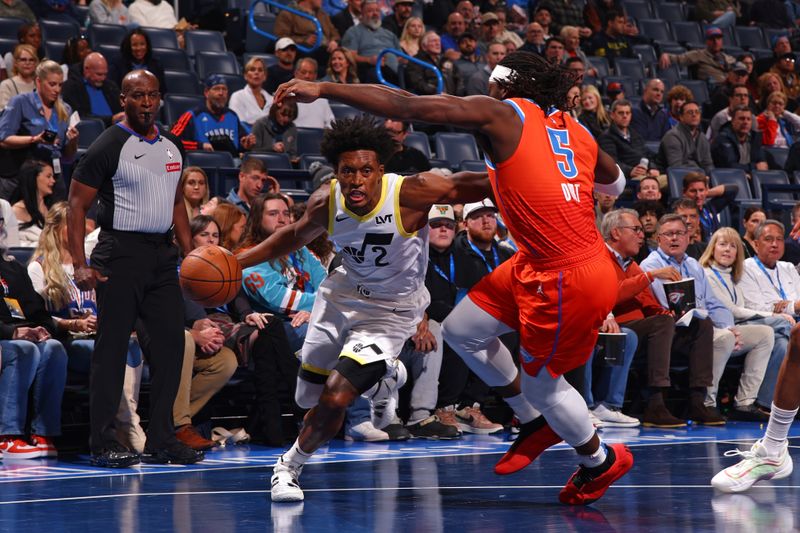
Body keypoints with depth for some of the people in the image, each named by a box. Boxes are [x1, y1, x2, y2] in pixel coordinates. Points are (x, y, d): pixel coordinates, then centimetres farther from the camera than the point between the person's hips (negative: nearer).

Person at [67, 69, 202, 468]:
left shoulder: (173, 146, 14)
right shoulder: (109, 146, -7)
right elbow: (77, 203, -8)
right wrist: (79, 265, -16)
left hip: (162, 254, 7)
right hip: (121, 252, -6)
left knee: (171, 344, 4)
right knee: (111, 348, -4)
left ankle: (160, 440, 11)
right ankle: (102, 443, 1)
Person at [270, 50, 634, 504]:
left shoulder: (503, 114, -12)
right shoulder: (576, 131, 9)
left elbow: (406, 106, -17)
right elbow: (615, 183, 29)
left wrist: (323, 89, -13)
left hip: (566, 281, -9)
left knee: (542, 383, 11)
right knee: (462, 330, 16)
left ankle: (601, 462, 35)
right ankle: (536, 425, 33)